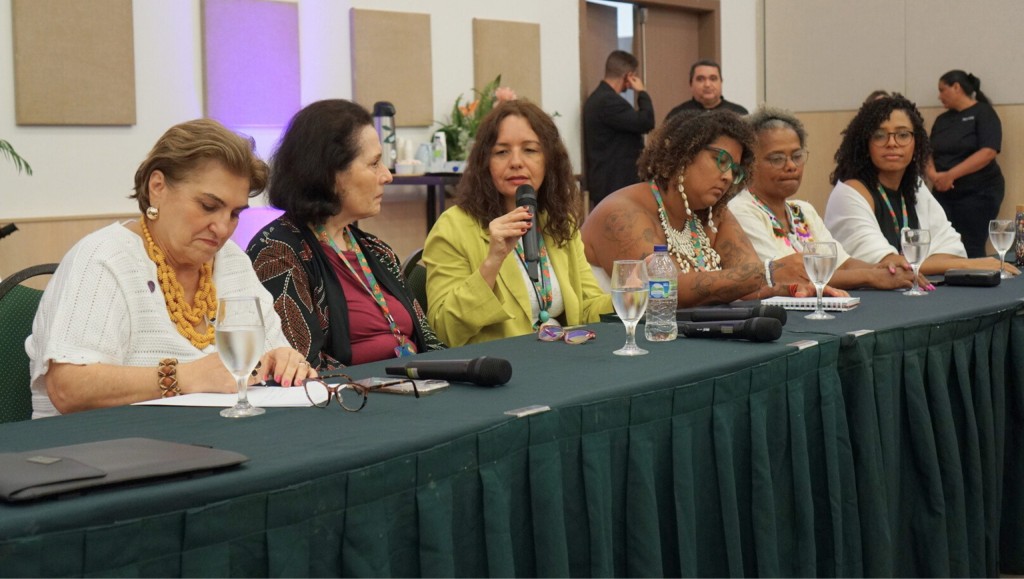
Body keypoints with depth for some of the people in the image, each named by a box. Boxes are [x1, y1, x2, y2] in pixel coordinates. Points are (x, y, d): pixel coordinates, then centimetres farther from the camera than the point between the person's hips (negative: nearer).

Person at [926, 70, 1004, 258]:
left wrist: (950, 175, -18)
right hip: (944, 193, 5)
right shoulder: (942, 119, 16)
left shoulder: (983, 113, -3)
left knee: (971, 250, -8)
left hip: (978, 193, -5)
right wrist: (932, 174, -10)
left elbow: (988, 152, -15)